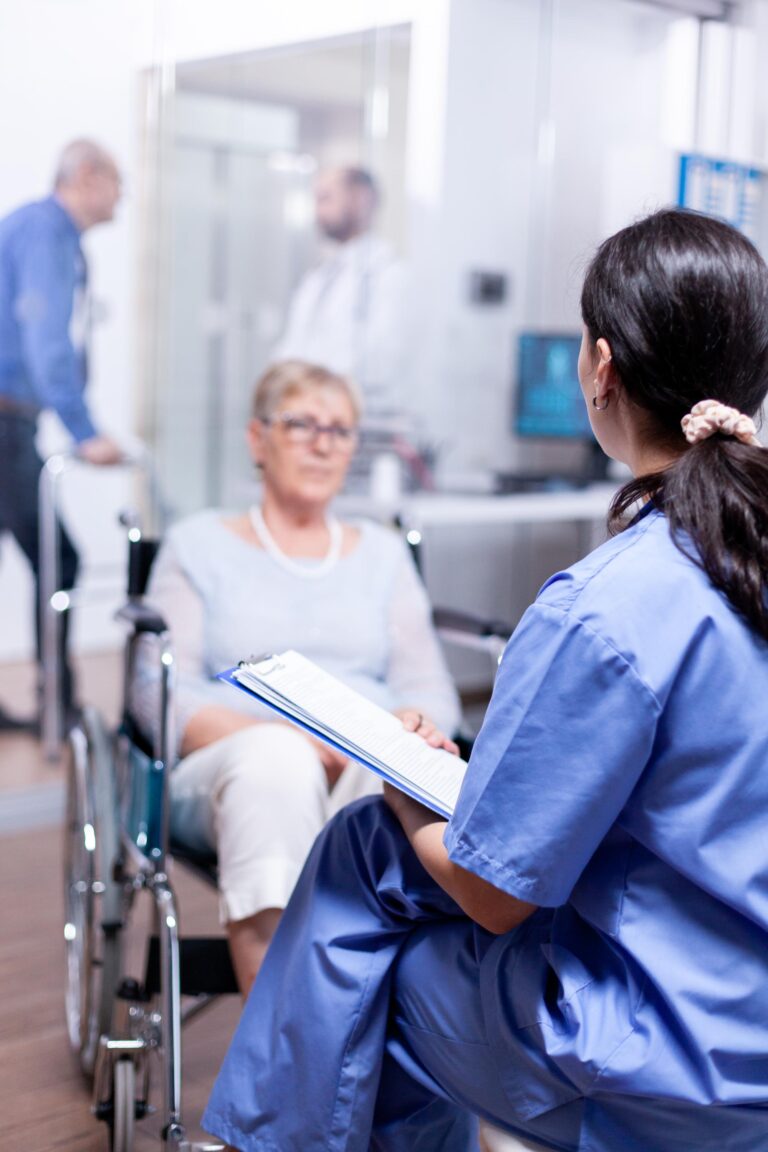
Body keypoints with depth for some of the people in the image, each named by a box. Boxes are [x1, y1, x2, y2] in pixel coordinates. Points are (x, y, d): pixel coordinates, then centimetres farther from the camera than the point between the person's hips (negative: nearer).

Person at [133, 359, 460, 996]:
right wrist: (276, 738, -15)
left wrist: (414, 724, -12)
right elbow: (162, 694, 4)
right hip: (227, 770, -1)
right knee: (274, 758, -39)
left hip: (370, 766, 2)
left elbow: (432, 690, 15)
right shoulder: (199, 544, 18)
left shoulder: (383, 551, 25)